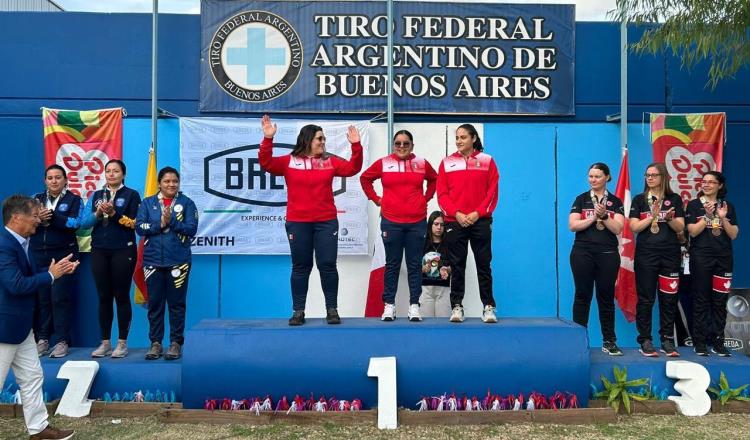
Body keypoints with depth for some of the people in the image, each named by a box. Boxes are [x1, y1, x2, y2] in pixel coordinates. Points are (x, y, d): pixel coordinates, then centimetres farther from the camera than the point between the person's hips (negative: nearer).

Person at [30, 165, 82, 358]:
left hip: (63, 255, -3)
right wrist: (37, 218, -16)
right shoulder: (36, 199, 14)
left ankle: (62, 341, 2)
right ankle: (42, 339, 12)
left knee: (60, 298, -4)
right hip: (38, 255, 3)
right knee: (40, 298, 3)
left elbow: (75, 223, -12)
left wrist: (50, 215, -19)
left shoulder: (74, 200, 4)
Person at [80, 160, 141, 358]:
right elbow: (84, 222, 4)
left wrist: (114, 213, -20)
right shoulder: (95, 196, 13)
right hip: (99, 251, 4)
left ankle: (122, 342, 7)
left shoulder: (132, 195, 1)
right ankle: (105, 342, 15)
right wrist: (98, 213, -13)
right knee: (103, 297, 7)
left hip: (123, 250, -4)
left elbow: (135, 223, -9)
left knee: (121, 296, 0)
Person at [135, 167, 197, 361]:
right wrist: (160, 223, -13)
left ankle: (176, 343, 12)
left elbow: (191, 229, -7)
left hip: (178, 261, -2)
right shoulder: (147, 203, 9)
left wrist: (172, 221, -16)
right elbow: (139, 227, -2)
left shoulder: (186, 203, 3)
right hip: (153, 261, 2)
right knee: (155, 303, 7)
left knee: (176, 303, 3)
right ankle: (155, 343, 16)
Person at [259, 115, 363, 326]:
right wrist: (268, 139, -20)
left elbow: (352, 168, 2)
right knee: (300, 267, 6)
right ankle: (298, 311, 15)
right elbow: (266, 163, -8)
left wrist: (356, 146, -10)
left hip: (326, 222, 1)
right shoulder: (289, 161, 1)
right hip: (297, 223, -1)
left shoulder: (330, 161, 7)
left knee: (327, 265, 2)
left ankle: (332, 309, 12)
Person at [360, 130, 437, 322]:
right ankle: (389, 305, 13)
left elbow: (434, 179, 21)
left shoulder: (422, 164, 4)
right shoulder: (383, 163, 0)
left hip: (417, 222, 1)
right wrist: (375, 198, 5)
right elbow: (364, 178, 12)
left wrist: (426, 198, 10)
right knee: (392, 264, 6)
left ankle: (414, 306, 12)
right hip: (391, 222, -1)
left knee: (414, 264, 5)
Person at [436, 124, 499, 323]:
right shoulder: (447, 163, 7)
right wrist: (456, 213, -10)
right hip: (454, 222, 1)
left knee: (484, 265, 2)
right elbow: (442, 194, 3)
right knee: (457, 266, 4)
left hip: (480, 221, -1)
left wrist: (478, 213, -10)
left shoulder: (487, 161, 5)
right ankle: (457, 307, 10)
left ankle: (489, 307, 9)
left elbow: (492, 192, 1)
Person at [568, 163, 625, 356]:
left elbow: (618, 228, -3)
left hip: (608, 254, 1)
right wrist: (594, 217, -12)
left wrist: (604, 216, -17)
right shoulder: (581, 199, 6)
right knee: (582, 296, 3)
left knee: (606, 297, 5)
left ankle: (609, 341, 12)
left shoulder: (615, 202, 7)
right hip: (582, 253, 0)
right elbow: (573, 225, -4)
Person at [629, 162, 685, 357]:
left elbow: (680, 228, 4)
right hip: (646, 254, -1)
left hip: (670, 253, 1)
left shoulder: (674, 199, 9)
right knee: (645, 298, 0)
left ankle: (667, 340, 11)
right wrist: (653, 216, -13)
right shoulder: (639, 199, 6)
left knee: (669, 298, 3)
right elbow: (634, 227, -2)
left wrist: (670, 218, -15)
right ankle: (645, 341, 6)